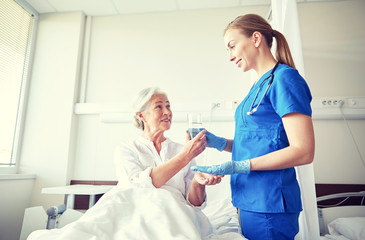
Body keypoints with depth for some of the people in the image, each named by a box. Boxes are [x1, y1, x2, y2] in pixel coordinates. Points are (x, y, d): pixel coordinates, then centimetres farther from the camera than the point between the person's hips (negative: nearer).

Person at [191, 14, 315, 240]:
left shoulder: (284, 78, -12)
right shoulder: (260, 85, 14)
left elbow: (303, 151, -18)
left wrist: (239, 166, -22)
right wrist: (219, 142, 3)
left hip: (268, 205, -8)